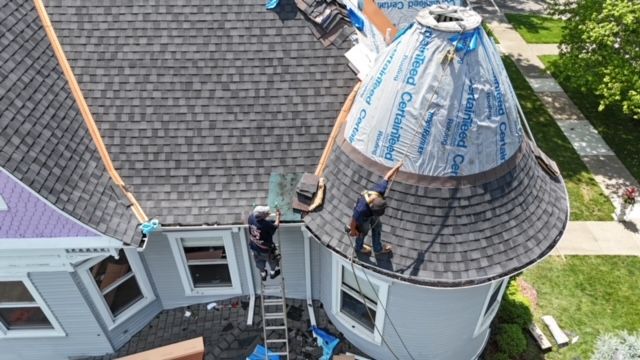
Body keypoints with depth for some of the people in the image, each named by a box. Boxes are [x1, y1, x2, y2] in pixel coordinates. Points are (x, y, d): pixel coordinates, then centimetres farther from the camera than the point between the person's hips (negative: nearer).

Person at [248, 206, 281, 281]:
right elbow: (276, 225, -16)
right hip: (266, 249, -5)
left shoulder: (251, 218, -24)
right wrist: (278, 215, -1)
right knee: (272, 260, 28)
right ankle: (273, 272, 53)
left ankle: (263, 274, 56)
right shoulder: (267, 224, -38)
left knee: (259, 261, 33)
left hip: (254, 247, 5)